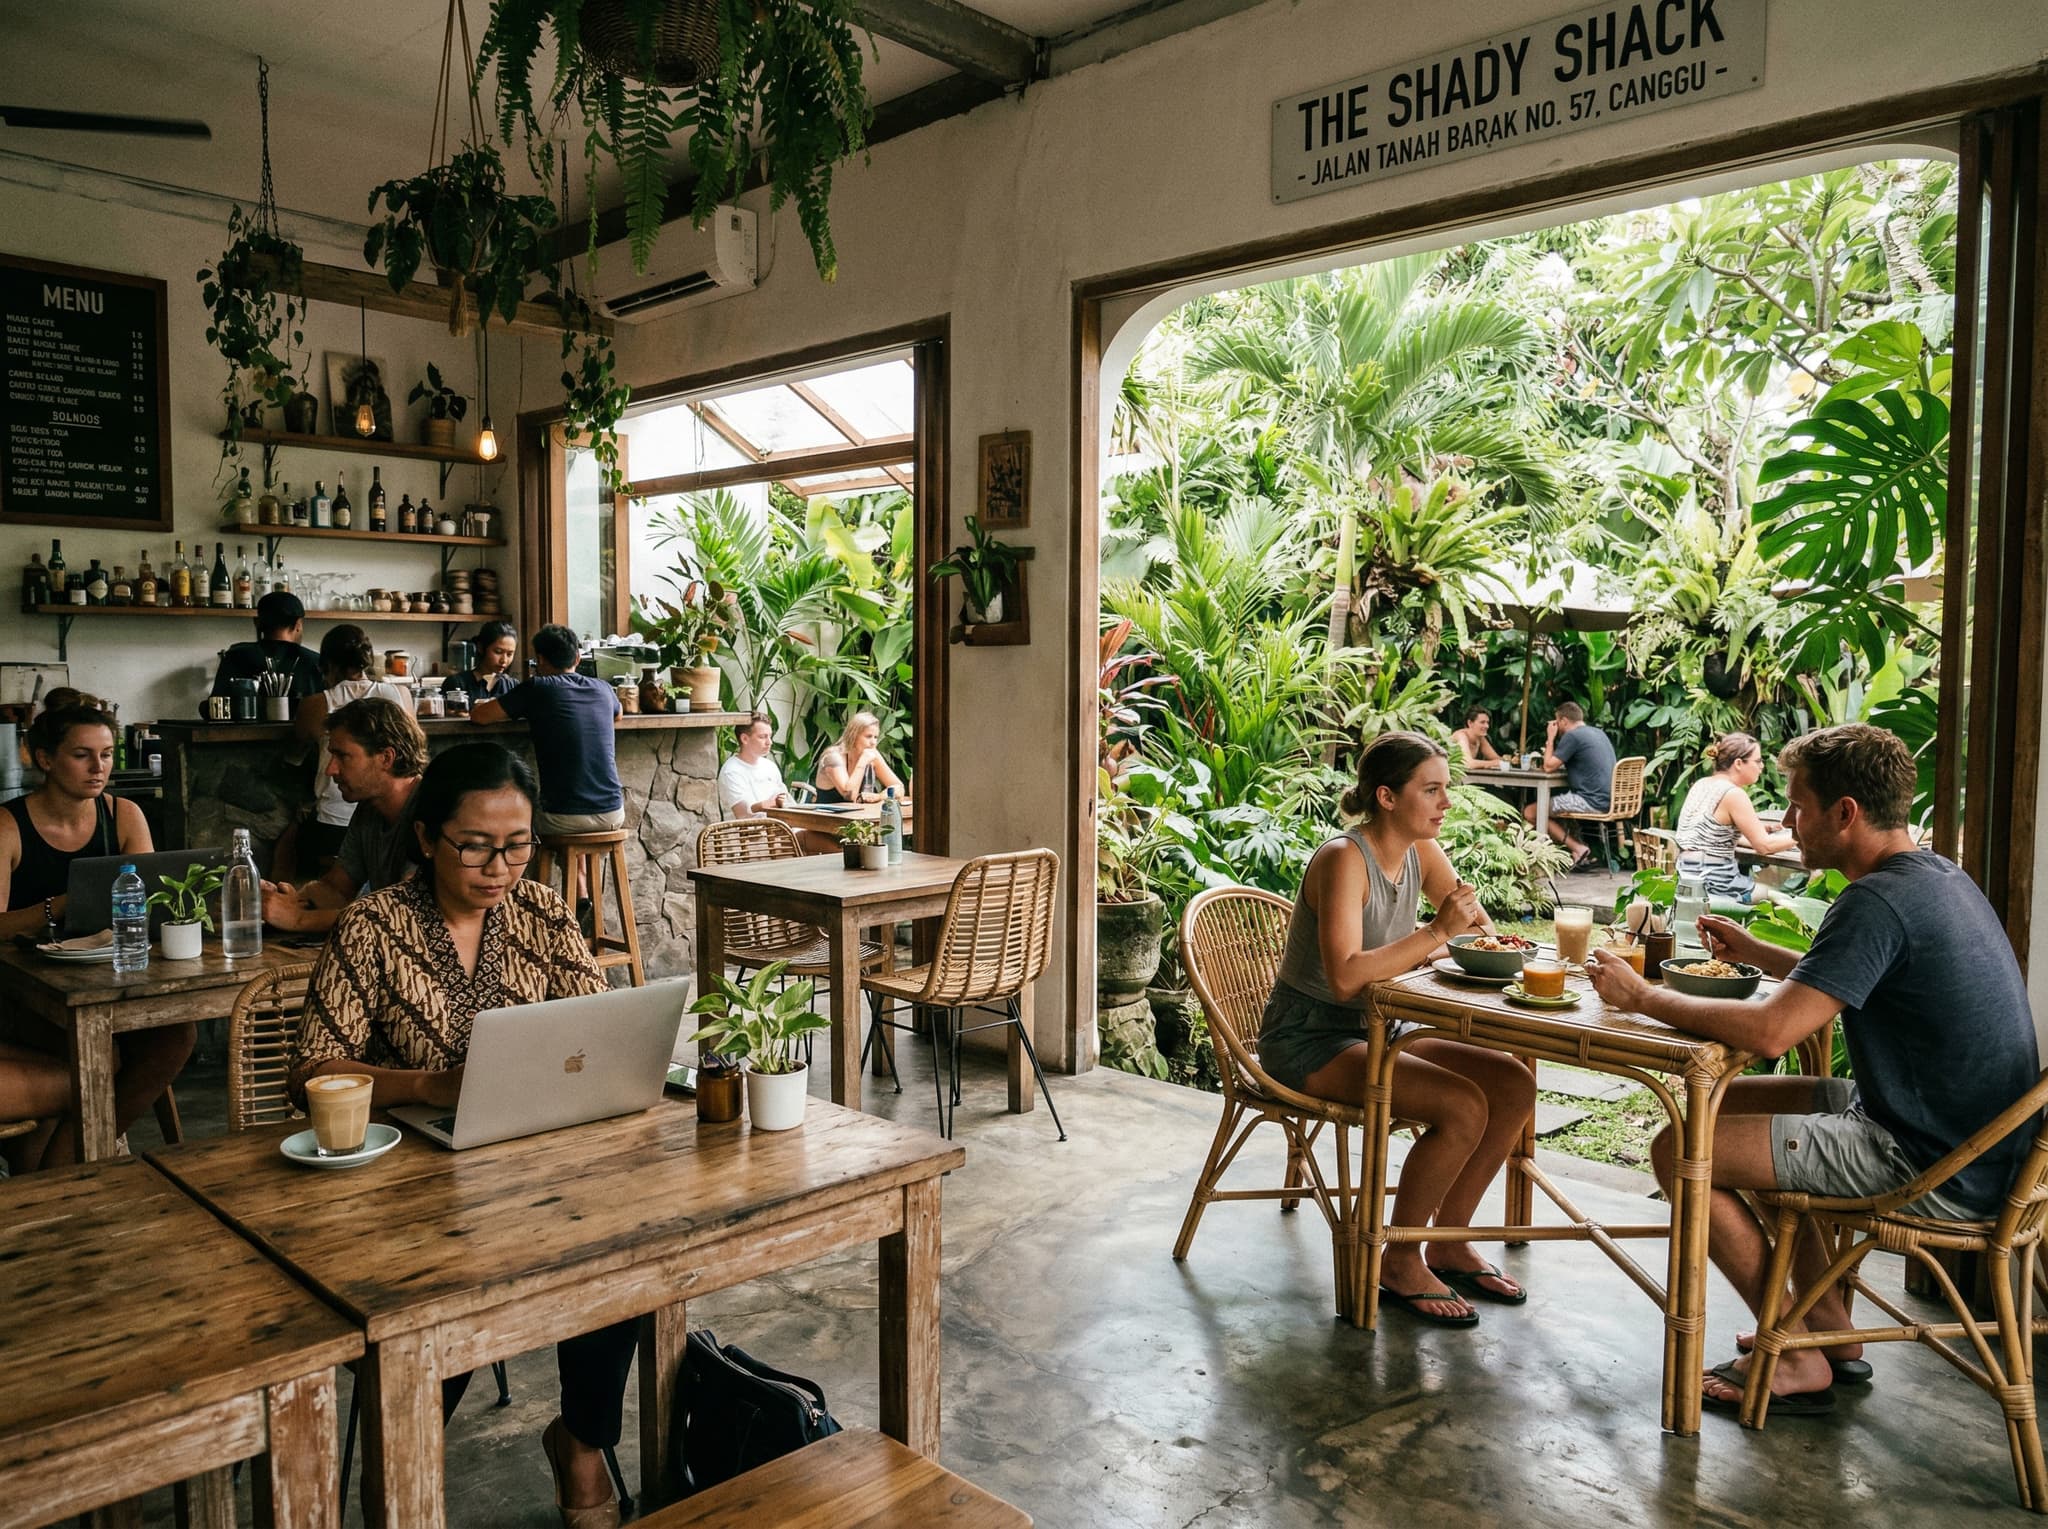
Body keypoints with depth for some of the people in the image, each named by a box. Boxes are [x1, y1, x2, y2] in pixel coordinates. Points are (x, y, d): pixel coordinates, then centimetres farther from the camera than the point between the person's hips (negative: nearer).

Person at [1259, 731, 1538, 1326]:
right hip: (1307, 1039, -8)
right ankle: (1399, 1263, -4)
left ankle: (1448, 1243, 10)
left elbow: (1481, 931, 14)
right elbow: (1345, 978, -33)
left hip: (1370, 1030, 8)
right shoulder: (1345, 859, -22)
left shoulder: (1420, 853, 2)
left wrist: (1475, 933, -9)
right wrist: (1436, 931, -33)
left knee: (1514, 1085, -5)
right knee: (1463, 1106, -24)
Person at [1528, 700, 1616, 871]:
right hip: (1608, 799, 10)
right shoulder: (1598, 733, 18)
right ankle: (1579, 846, 12)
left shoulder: (1572, 736, -11)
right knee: (1553, 801, 29)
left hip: (1592, 802, -10)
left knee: (1530, 813, -4)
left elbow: (1549, 766, -10)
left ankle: (1577, 848, -8)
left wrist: (1550, 738, 2)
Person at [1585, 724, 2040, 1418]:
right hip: (1970, 1141, 10)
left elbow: (1770, 1031, -30)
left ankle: (1797, 1362, 6)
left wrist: (1641, 996, -18)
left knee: (1679, 1150, -11)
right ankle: (1832, 1332, 23)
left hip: (1939, 1171, -10)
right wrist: (1755, 952, 16)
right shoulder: (1936, 876, 8)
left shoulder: (1878, 902, -24)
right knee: (1730, 1101, 21)